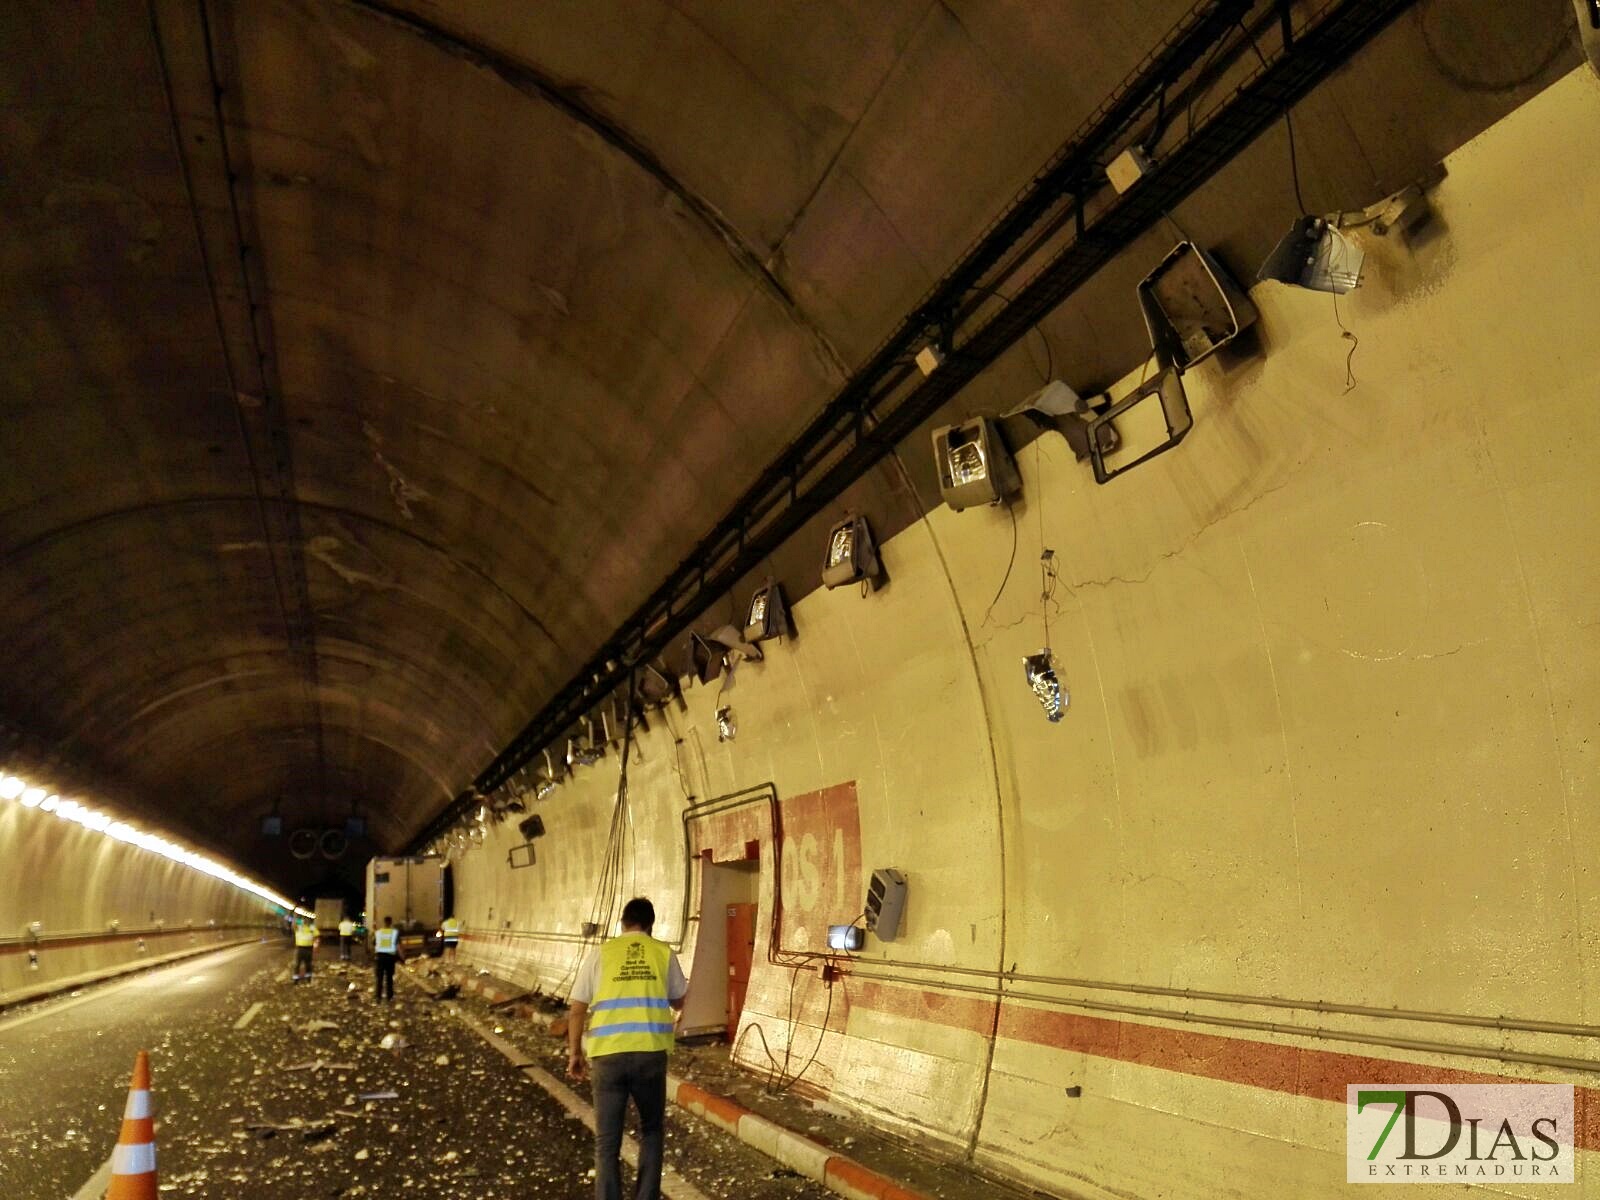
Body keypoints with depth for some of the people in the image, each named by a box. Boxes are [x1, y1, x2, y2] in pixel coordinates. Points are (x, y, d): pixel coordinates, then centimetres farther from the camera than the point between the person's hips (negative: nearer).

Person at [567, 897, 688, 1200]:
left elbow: (577, 1010, 4)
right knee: (651, 1129, 22)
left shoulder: (601, 954, 4)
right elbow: (678, 1004, 19)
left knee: (607, 1140, 10)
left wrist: (575, 1053, 16)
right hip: (651, 1053, 1)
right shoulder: (664, 953, 6)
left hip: (608, 1054, -1)